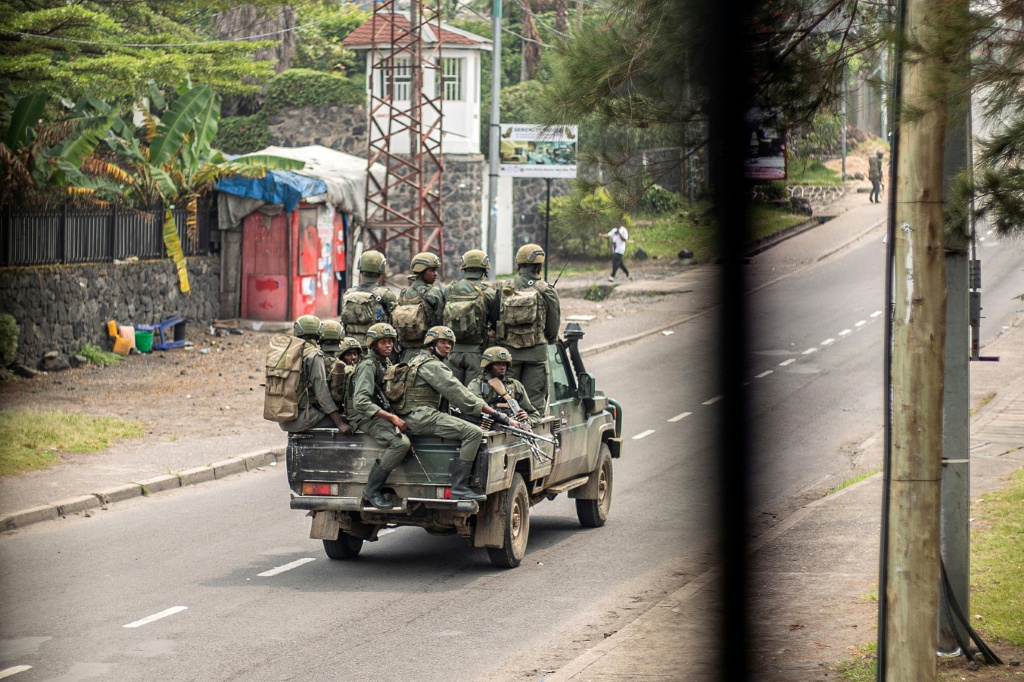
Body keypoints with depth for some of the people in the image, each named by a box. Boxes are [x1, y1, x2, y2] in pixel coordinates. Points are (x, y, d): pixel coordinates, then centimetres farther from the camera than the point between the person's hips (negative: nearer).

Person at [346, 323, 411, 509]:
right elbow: (360, 402, -24)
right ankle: (371, 490, -23)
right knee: (400, 443, -30)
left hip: (382, 415, 9)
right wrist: (392, 417, -27)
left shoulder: (386, 364, 16)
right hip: (365, 417, -9)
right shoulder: (368, 366, -13)